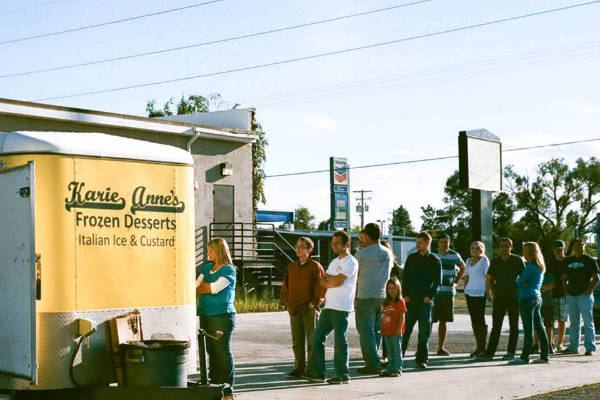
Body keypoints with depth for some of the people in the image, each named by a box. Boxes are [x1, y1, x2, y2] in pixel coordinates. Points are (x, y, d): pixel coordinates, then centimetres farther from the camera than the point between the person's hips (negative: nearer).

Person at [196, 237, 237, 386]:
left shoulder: (229, 270, -6)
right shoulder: (206, 267, 16)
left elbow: (214, 288, -16)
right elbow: (196, 284, 10)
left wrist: (200, 287, -1)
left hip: (222, 315, -7)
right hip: (206, 315, 7)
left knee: (222, 350, -5)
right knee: (210, 350, 9)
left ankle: (227, 385, 0)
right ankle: (214, 382, 16)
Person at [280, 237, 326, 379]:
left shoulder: (315, 267, -4)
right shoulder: (291, 267, 12)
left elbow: (322, 287, -6)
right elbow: (285, 286, 18)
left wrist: (314, 302, -9)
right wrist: (286, 302, 7)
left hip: (310, 310, -5)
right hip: (294, 310, 5)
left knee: (311, 341, -1)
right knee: (297, 342, 9)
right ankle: (299, 368, 15)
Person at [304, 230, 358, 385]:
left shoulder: (351, 262, -6)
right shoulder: (335, 261, 21)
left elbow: (338, 281, -16)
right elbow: (322, 281, 14)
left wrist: (328, 279, 2)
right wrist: (333, 279, -5)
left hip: (341, 308, -9)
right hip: (328, 306, 9)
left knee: (340, 341, -5)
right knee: (316, 337, 6)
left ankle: (342, 375, 2)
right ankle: (317, 373, 11)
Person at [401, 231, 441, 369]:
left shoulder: (435, 261, 3)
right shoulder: (411, 258, 10)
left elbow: (437, 281, 2)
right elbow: (405, 277, 10)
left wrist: (430, 296, -10)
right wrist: (405, 294, -1)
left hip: (426, 300, -2)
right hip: (411, 299, 2)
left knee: (424, 332, 2)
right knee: (405, 329, 0)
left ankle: (422, 359, 8)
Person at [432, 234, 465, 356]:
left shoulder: (454, 256, 5)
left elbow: (462, 267, 24)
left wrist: (456, 282, 14)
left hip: (448, 292, 2)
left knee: (443, 320, 7)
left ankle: (441, 348, 14)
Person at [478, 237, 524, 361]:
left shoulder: (517, 260, -1)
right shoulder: (495, 261, 8)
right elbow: (490, 279, 15)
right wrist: (493, 293, 4)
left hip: (514, 298, -3)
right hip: (499, 298, 3)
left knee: (513, 326, 3)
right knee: (496, 326, 2)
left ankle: (511, 353, 8)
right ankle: (489, 352, 0)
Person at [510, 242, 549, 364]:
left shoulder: (530, 266, -14)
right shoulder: (540, 267, 14)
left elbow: (520, 283, -12)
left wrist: (517, 281, 8)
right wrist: (524, 284, 8)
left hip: (528, 299, -9)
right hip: (537, 298, 9)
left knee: (528, 329, -7)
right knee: (539, 328, 10)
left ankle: (524, 357, -6)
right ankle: (544, 356, 12)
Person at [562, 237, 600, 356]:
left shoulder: (589, 260, -2)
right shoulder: (569, 261, 14)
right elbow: (564, 278, 23)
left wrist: (588, 290, -12)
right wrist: (566, 290, 10)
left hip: (584, 296, -5)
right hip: (571, 296, 5)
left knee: (588, 323, -4)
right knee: (573, 323, 10)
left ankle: (590, 348, -1)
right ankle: (573, 347, 16)